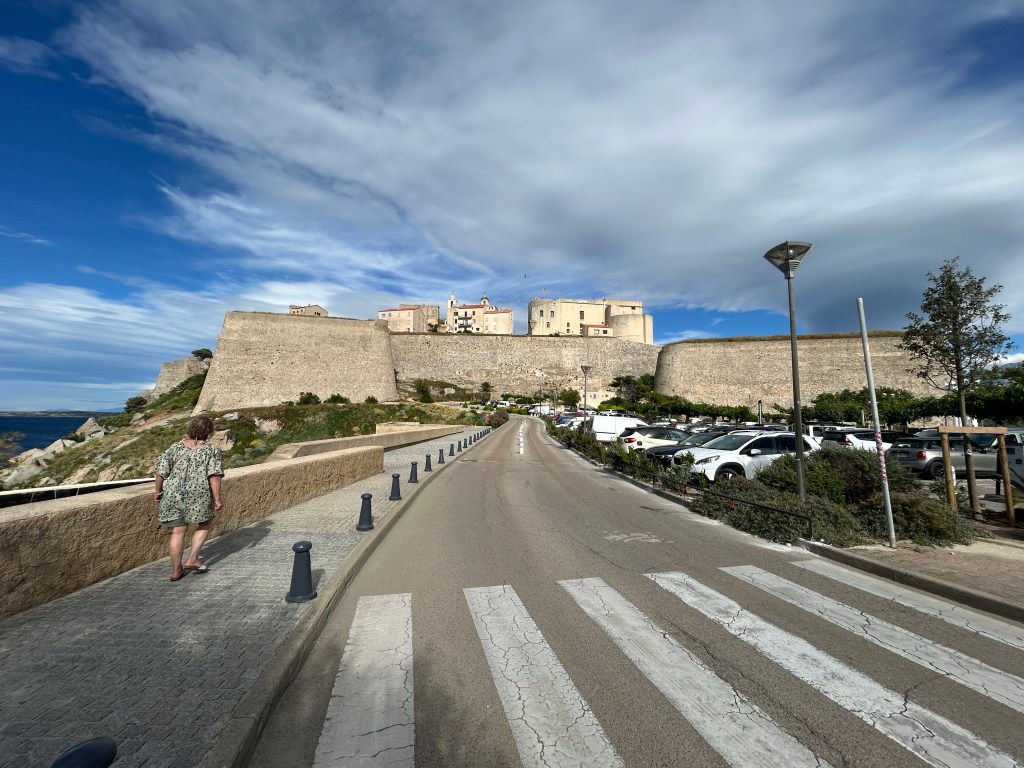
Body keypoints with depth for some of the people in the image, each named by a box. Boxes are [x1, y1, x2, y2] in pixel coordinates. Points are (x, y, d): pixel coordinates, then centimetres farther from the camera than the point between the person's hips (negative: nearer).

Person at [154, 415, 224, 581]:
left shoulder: (177, 446, 5)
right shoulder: (212, 450, -5)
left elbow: (161, 469, 1)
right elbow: (215, 475, -13)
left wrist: (158, 490, 14)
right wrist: (217, 499, -9)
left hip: (174, 494, 4)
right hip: (199, 496, -3)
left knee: (178, 532, 12)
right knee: (204, 525, 19)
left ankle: (176, 570, 20)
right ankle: (192, 560, 11)